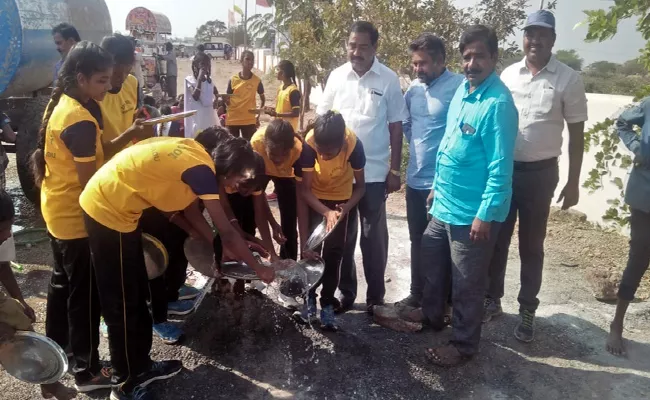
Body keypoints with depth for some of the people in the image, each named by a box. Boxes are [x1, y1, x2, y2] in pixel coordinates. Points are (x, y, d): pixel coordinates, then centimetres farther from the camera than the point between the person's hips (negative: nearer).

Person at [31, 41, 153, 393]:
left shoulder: (62, 106, 5)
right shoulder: (81, 120, -24)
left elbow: (92, 154, 6)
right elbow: (89, 180, -23)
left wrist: (128, 136, -4)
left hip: (57, 211, 10)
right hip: (76, 217, -10)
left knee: (63, 282, 23)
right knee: (84, 294, 1)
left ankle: (55, 348, 40)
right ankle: (87, 371, 14)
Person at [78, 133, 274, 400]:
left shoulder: (194, 154, 6)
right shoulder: (201, 168, -20)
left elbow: (191, 210, 13)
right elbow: (227, 232, -16)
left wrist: (218, 248, 14)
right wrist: (259, 269, -6)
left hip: (113, 206, 10)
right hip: (106, 210, -10)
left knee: (136, 295, 18)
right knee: (122, 303, 3)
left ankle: (140, 367, 34)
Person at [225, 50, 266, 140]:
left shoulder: (257, 80, -2)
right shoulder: (233, 79, -2)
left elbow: (262, 98, 12)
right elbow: (228, 100, 6)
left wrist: (258, 115, 6)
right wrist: (225, 100, -18)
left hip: (249, 120, 0)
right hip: (232, 119, 0)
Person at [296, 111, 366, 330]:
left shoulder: (354, 145, -32)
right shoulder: (309, 144, -32)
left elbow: (360, 186, -16)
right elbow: (305, 189, -23)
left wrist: (344, 209, -32)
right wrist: (327, 212, -36)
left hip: (341, 199, 0)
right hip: (314, 198, 0)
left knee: (333, 254, -1)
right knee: (309, 249, -3)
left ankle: (327, 304, 12)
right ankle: (309, 299, 16)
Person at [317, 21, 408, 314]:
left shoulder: (389, 80, -5)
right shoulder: (337, 76, 3)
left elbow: (396, 127, -1)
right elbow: (323, 119, 8)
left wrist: (394, 170, -3)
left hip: (374, 172, -2)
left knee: (373, 236, 8)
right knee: (342, 234, 12)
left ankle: (375, 296, 22)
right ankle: (345, 291, 27)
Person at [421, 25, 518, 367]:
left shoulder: (498, 104, -21)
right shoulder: (462, 89, 6)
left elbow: (500, 167, -22)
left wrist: (485, 215, -22)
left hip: (472, 213, -8)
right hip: (444, 204, 9)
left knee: (466, 284, 8)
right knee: (431, 261, 23)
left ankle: (463, 344, 28)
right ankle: (432, 316, 46)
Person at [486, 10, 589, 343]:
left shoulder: (568, 79, -5)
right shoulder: (508, 74, 4)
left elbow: (576, 133, -1)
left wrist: (573, 182, -3)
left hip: (540, 173, -3)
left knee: (531, 245, 8)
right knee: (496, 239, 11)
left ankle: (527, 310, 23)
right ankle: (492, 300, 27)